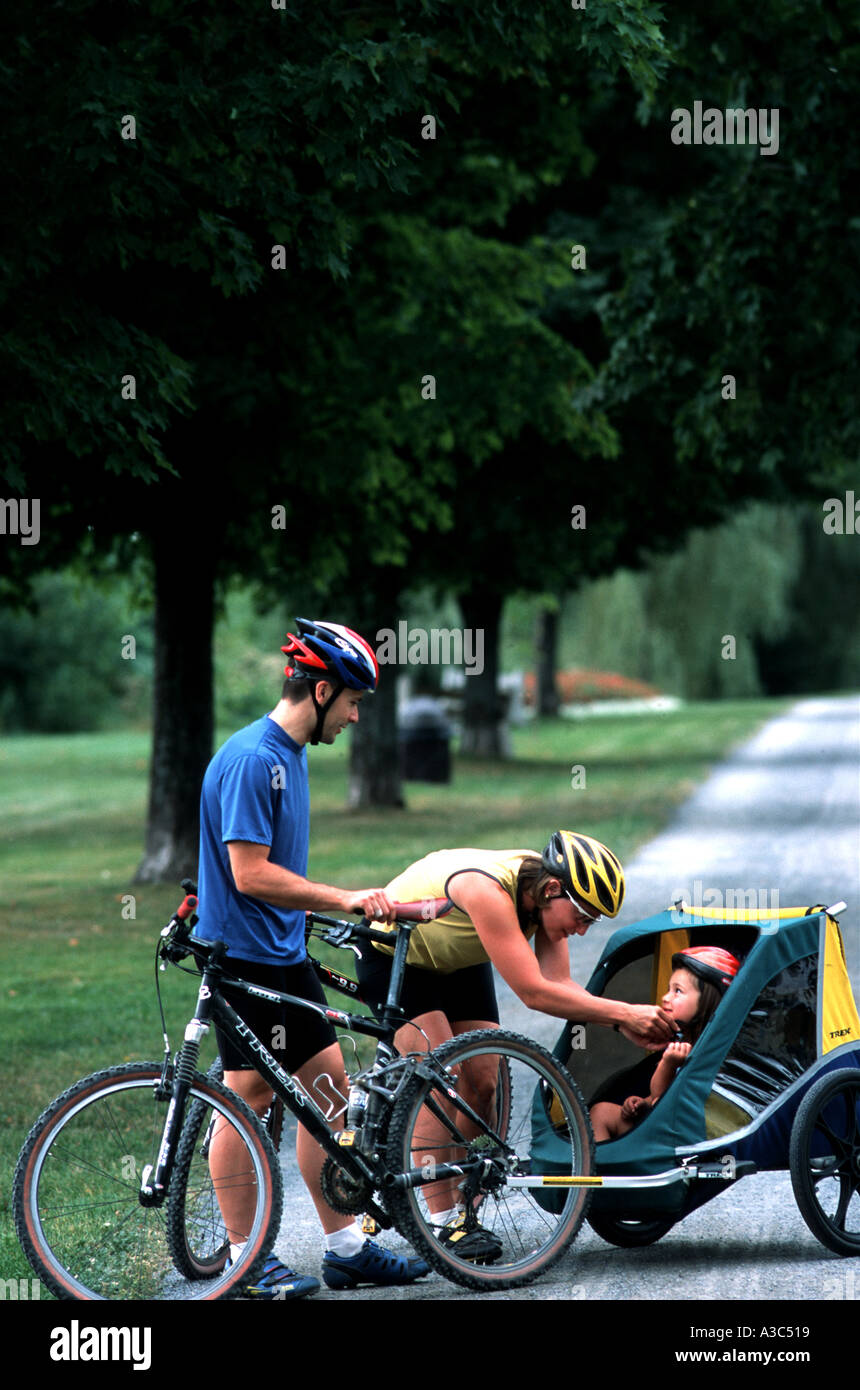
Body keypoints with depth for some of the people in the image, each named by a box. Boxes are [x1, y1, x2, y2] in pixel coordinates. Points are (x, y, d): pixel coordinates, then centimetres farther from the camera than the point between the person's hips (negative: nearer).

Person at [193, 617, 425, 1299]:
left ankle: (347, 1248, 15)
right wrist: (345, 898, -21)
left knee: (330, 1086, 9)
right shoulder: (252, 759, -19)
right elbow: (251, 873, -23)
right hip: (244, 957, -10)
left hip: (285, 954, 10)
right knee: (251, 1096, -2)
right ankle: (246, 1261, 6)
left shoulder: (289, 754, 12)